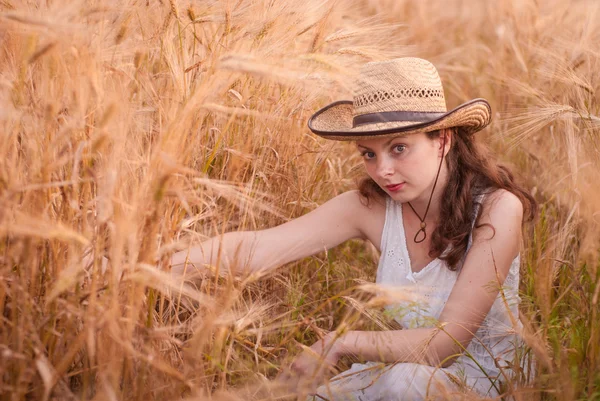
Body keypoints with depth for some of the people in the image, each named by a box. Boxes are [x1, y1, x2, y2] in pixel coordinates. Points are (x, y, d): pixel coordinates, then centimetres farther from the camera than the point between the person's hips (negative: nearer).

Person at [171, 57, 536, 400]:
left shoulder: (496, 209, -21)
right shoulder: (372, 207, -11)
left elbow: (448, 341, -23)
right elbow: (257, 247, -21)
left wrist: (340, 343, -28)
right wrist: (170, 264, -36)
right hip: (397, 370, 3)